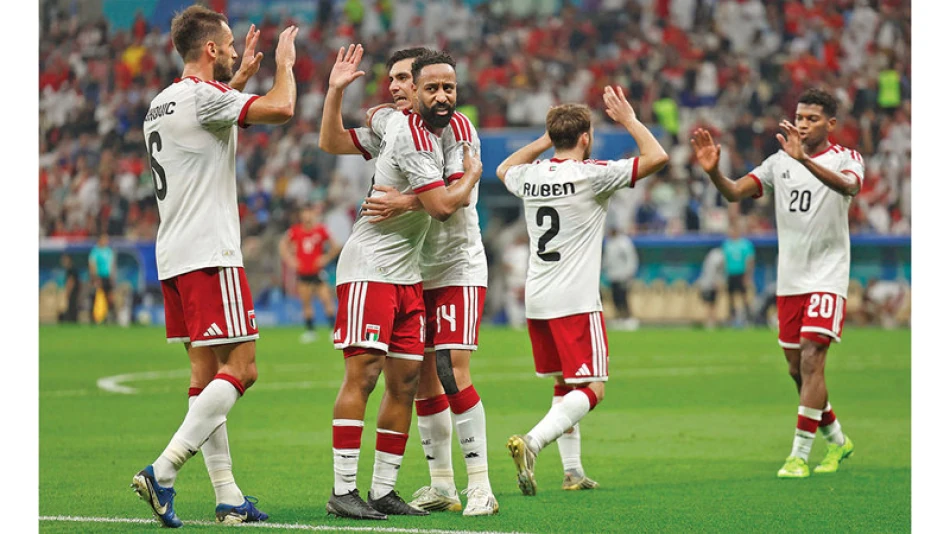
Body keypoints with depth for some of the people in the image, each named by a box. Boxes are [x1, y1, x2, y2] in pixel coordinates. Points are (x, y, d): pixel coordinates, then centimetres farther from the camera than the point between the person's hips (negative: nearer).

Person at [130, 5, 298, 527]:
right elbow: (281, 109, -21)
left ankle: (228, 497, 8)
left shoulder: (160, 104, 17)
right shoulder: (203, 97, -12)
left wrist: (240, 77, 39)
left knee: (206, 371, 9)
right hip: (208, 255, -10)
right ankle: (162, 472, -17)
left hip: (173, 258, 10)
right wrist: (284, 62, -2)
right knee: (239, 369, -8)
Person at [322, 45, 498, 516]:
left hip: (457, 270, -7)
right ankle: (441, 486, 14)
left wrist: (407, 203, -33)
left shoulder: (454, 127, -10)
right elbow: (334, 141, 7)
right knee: (423, 382, 6)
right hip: (413, 274, 7)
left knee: (453, 376, -16)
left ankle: (480, 487, -13)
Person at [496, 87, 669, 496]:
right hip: (576, 301, -7)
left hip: (536, 298, 7)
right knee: (591, 389, -7)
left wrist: (544, 140, 29)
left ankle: (572, 469, 18)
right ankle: (531, 442, -28)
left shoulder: (530, 176, 7)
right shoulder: (592, 175, -10)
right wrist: (629, 120, 2)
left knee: (565, 385, 19)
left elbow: (504, 169, 34)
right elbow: (657, 157, -10)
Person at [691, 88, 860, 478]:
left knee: (811, 360, -16)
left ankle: (799, 456, -15)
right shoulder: (781, 161, 7)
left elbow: (848, 185, -30)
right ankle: (837, 440, 30)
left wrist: (804, 158, -46)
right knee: (797, 369, 11)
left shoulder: (846, 159, -6)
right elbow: (735, 193, -2)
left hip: (827, 277, -6)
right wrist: (713, 171, -25)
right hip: (789, 280, 6)